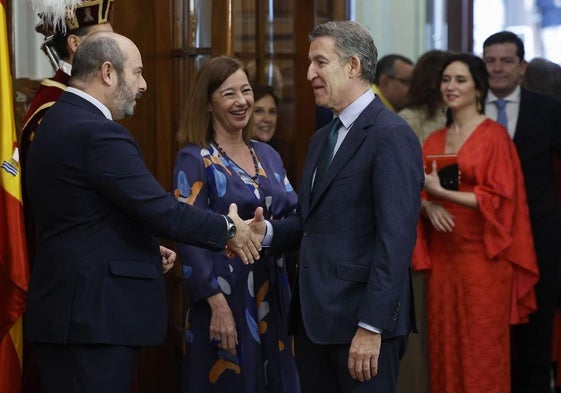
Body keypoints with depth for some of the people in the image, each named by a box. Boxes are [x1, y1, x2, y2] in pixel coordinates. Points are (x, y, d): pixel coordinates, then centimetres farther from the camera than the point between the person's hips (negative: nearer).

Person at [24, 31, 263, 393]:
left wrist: (144, 249, 19)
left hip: (68, 309, 10)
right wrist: (229, 229, -6)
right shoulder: (98, 134, -18)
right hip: (95, 315, -10)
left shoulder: (59, 122, 13)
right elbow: (161, 210, -19)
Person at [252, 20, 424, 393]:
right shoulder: (322, 138, 17)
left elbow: (396, 240, -18)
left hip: (360, 319, -8)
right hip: (313, 316, 8)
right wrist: (268, 231, -2)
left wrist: (372, 327, -22)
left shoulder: (392, 135, -12)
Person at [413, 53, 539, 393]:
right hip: (442, 255, 6)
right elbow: (420, 195, 15)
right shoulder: (434, 141, 13)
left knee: (482, 348, -2)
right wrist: (429, 207, -7)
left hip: (483, 255, -5)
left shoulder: (494, 135, -5)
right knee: (445, 345, 5)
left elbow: (497, 198, -11)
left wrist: (442, 193, -15)